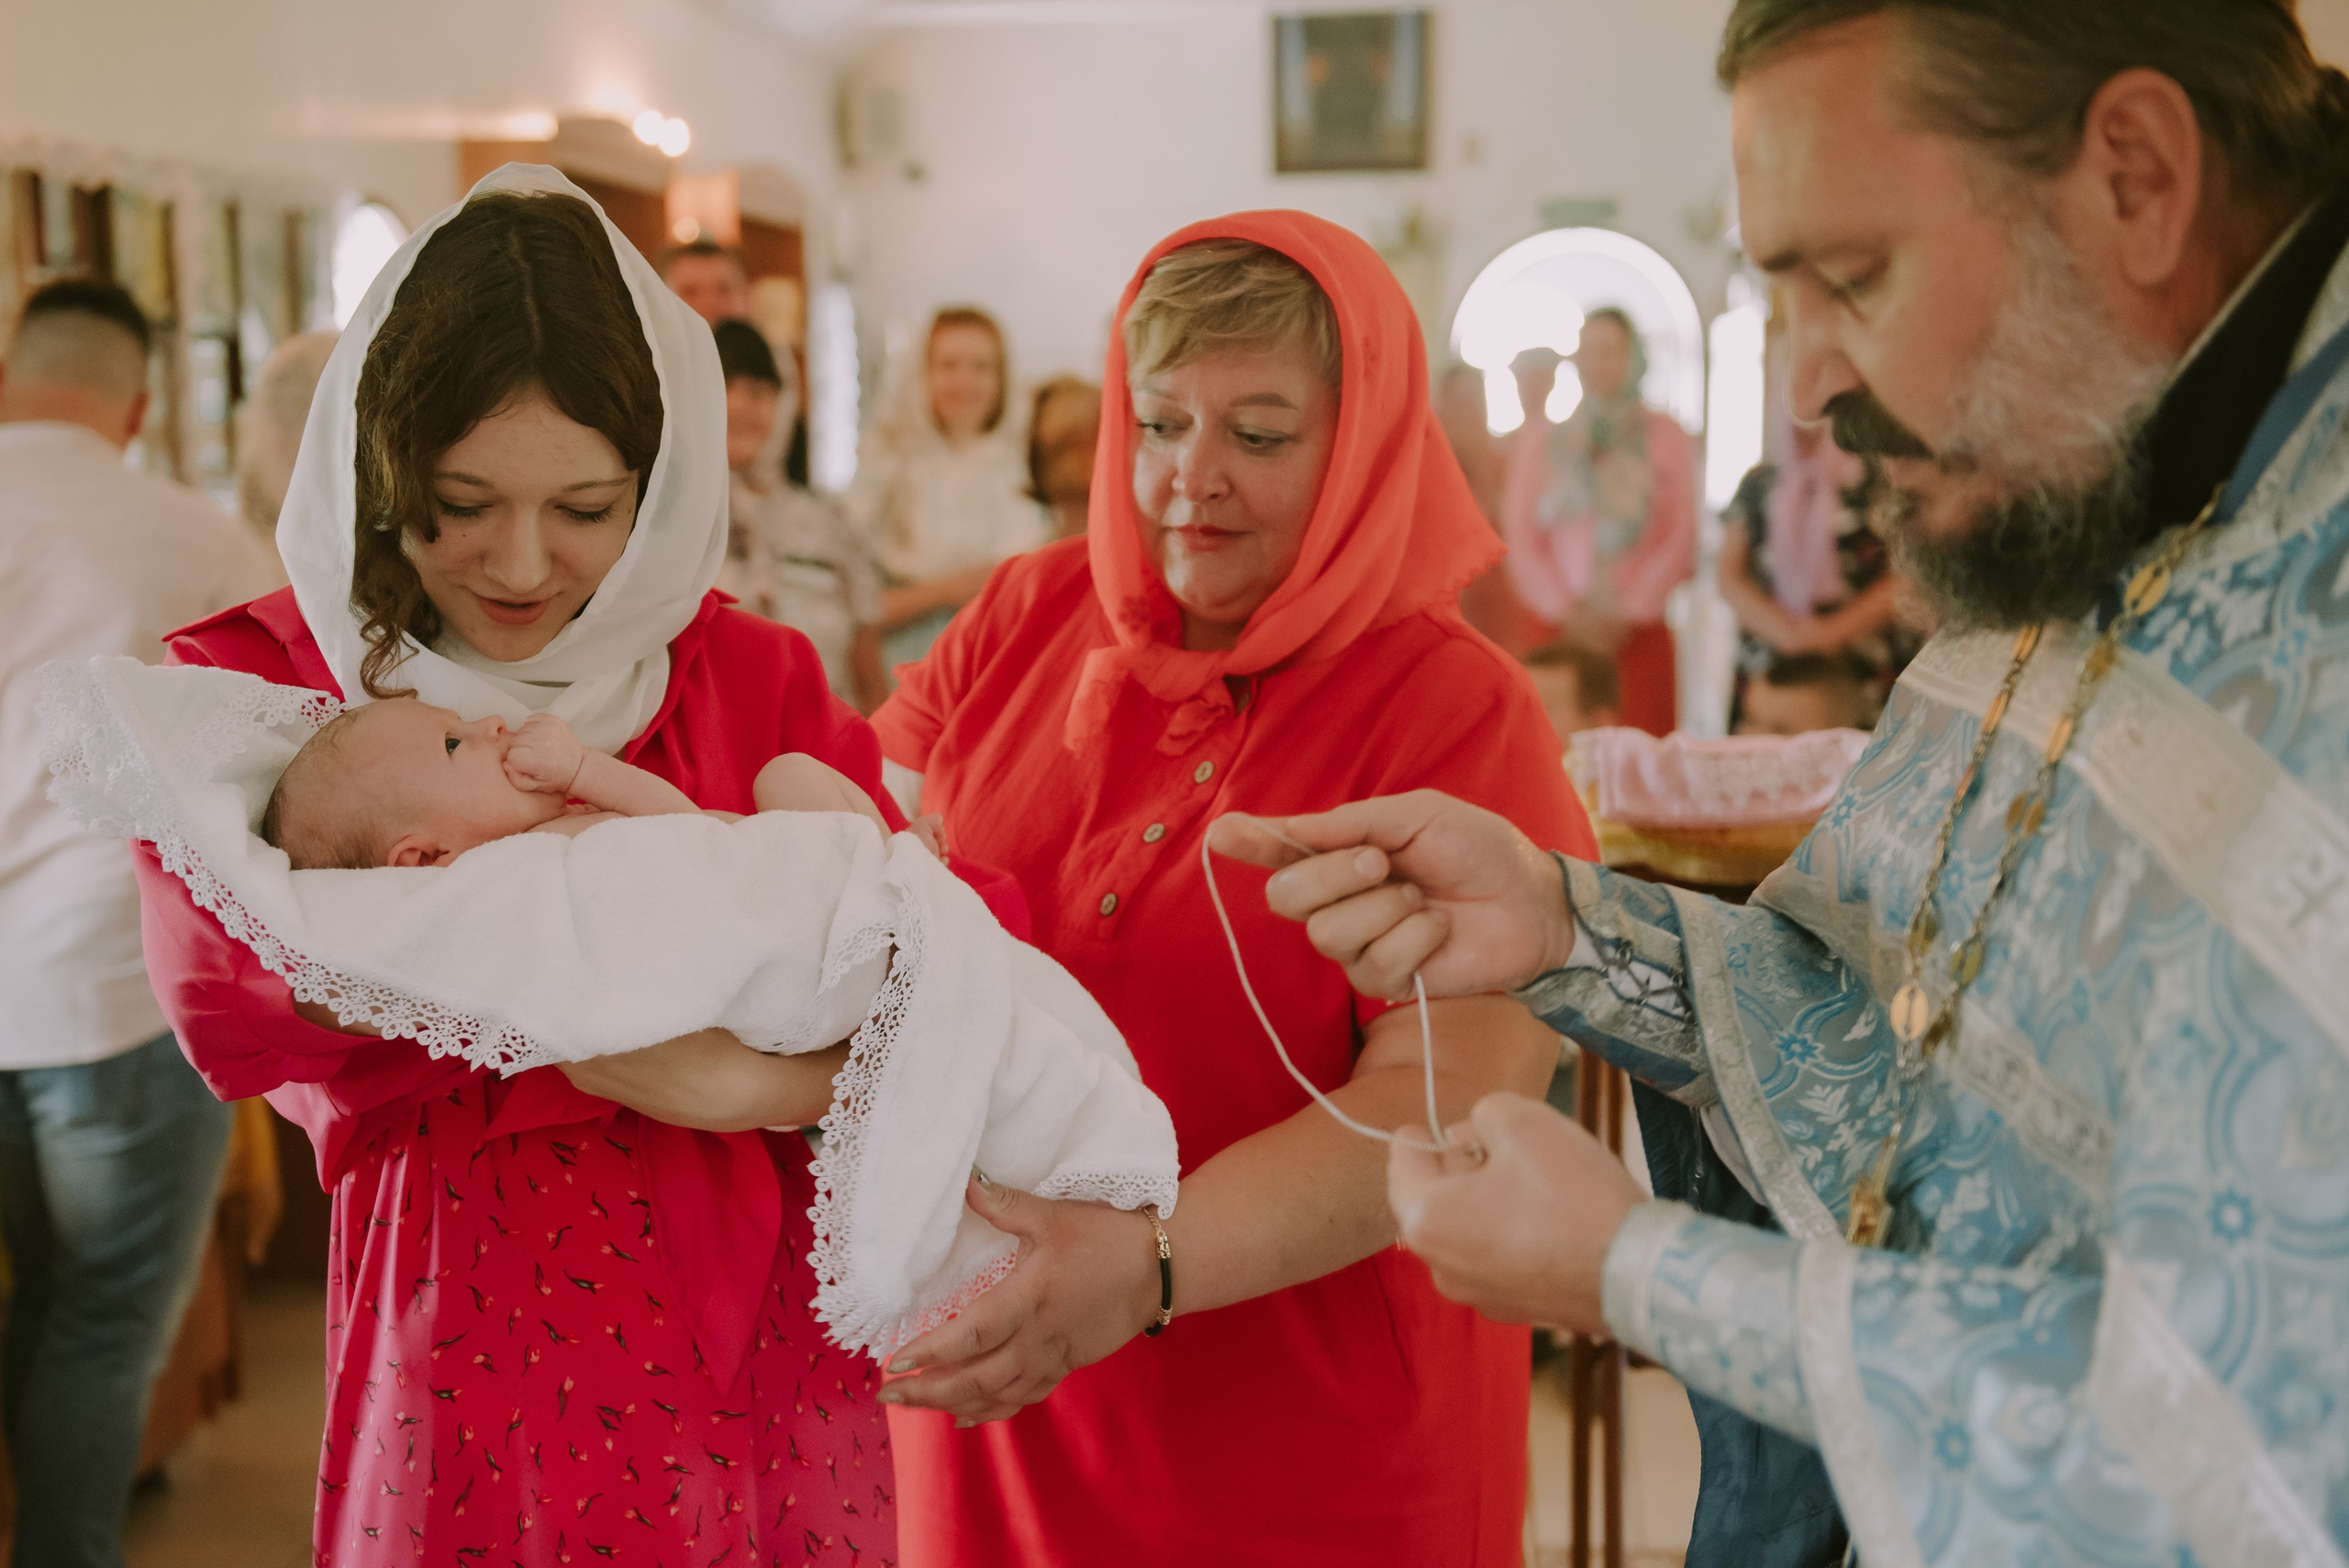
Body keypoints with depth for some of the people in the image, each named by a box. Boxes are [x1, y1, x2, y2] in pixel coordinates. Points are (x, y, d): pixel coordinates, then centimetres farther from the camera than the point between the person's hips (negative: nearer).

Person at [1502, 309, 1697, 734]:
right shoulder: (1541, 437, 14)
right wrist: (1566, 611, -3)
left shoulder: (1666, 437, 10)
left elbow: (1681, 539, 4)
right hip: (1559, 631, 1)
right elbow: (1521, 538, 9)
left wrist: (1629, 614, -5)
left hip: (1638, 631, -1)